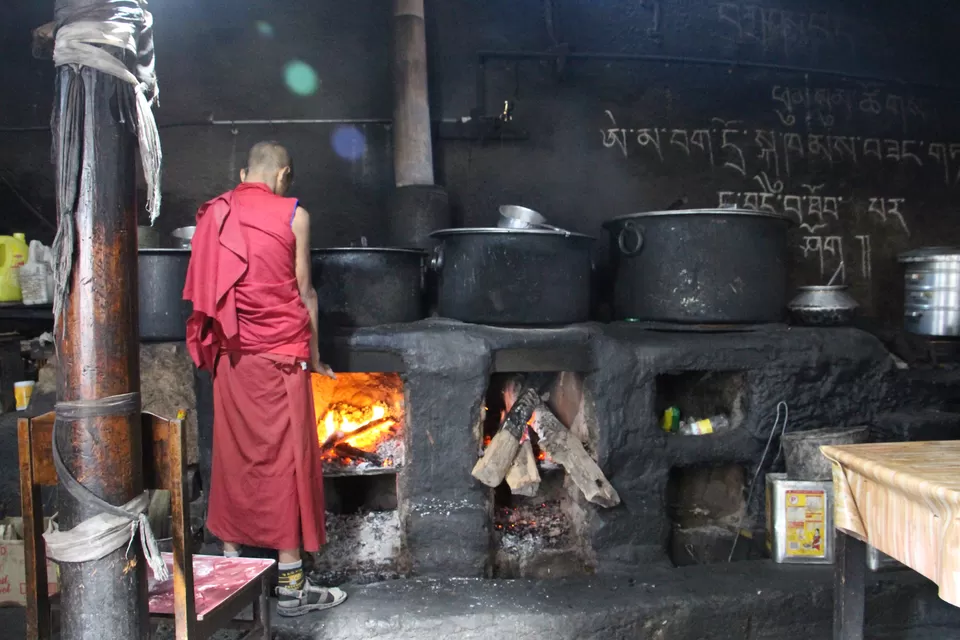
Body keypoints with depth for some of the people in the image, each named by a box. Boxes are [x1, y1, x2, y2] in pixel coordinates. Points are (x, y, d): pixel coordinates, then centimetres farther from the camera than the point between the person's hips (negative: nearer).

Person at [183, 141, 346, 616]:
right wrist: (315, 354, 8)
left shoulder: (214, 214, 8)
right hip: (279, 353, -4)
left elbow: (208, 288, 10)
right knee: (286, 460, 0)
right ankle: (291, 584, 5)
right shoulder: (293, 215, -3)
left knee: (233, 456, 12)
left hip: (229, 356, 5)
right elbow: (303, 291, -1)